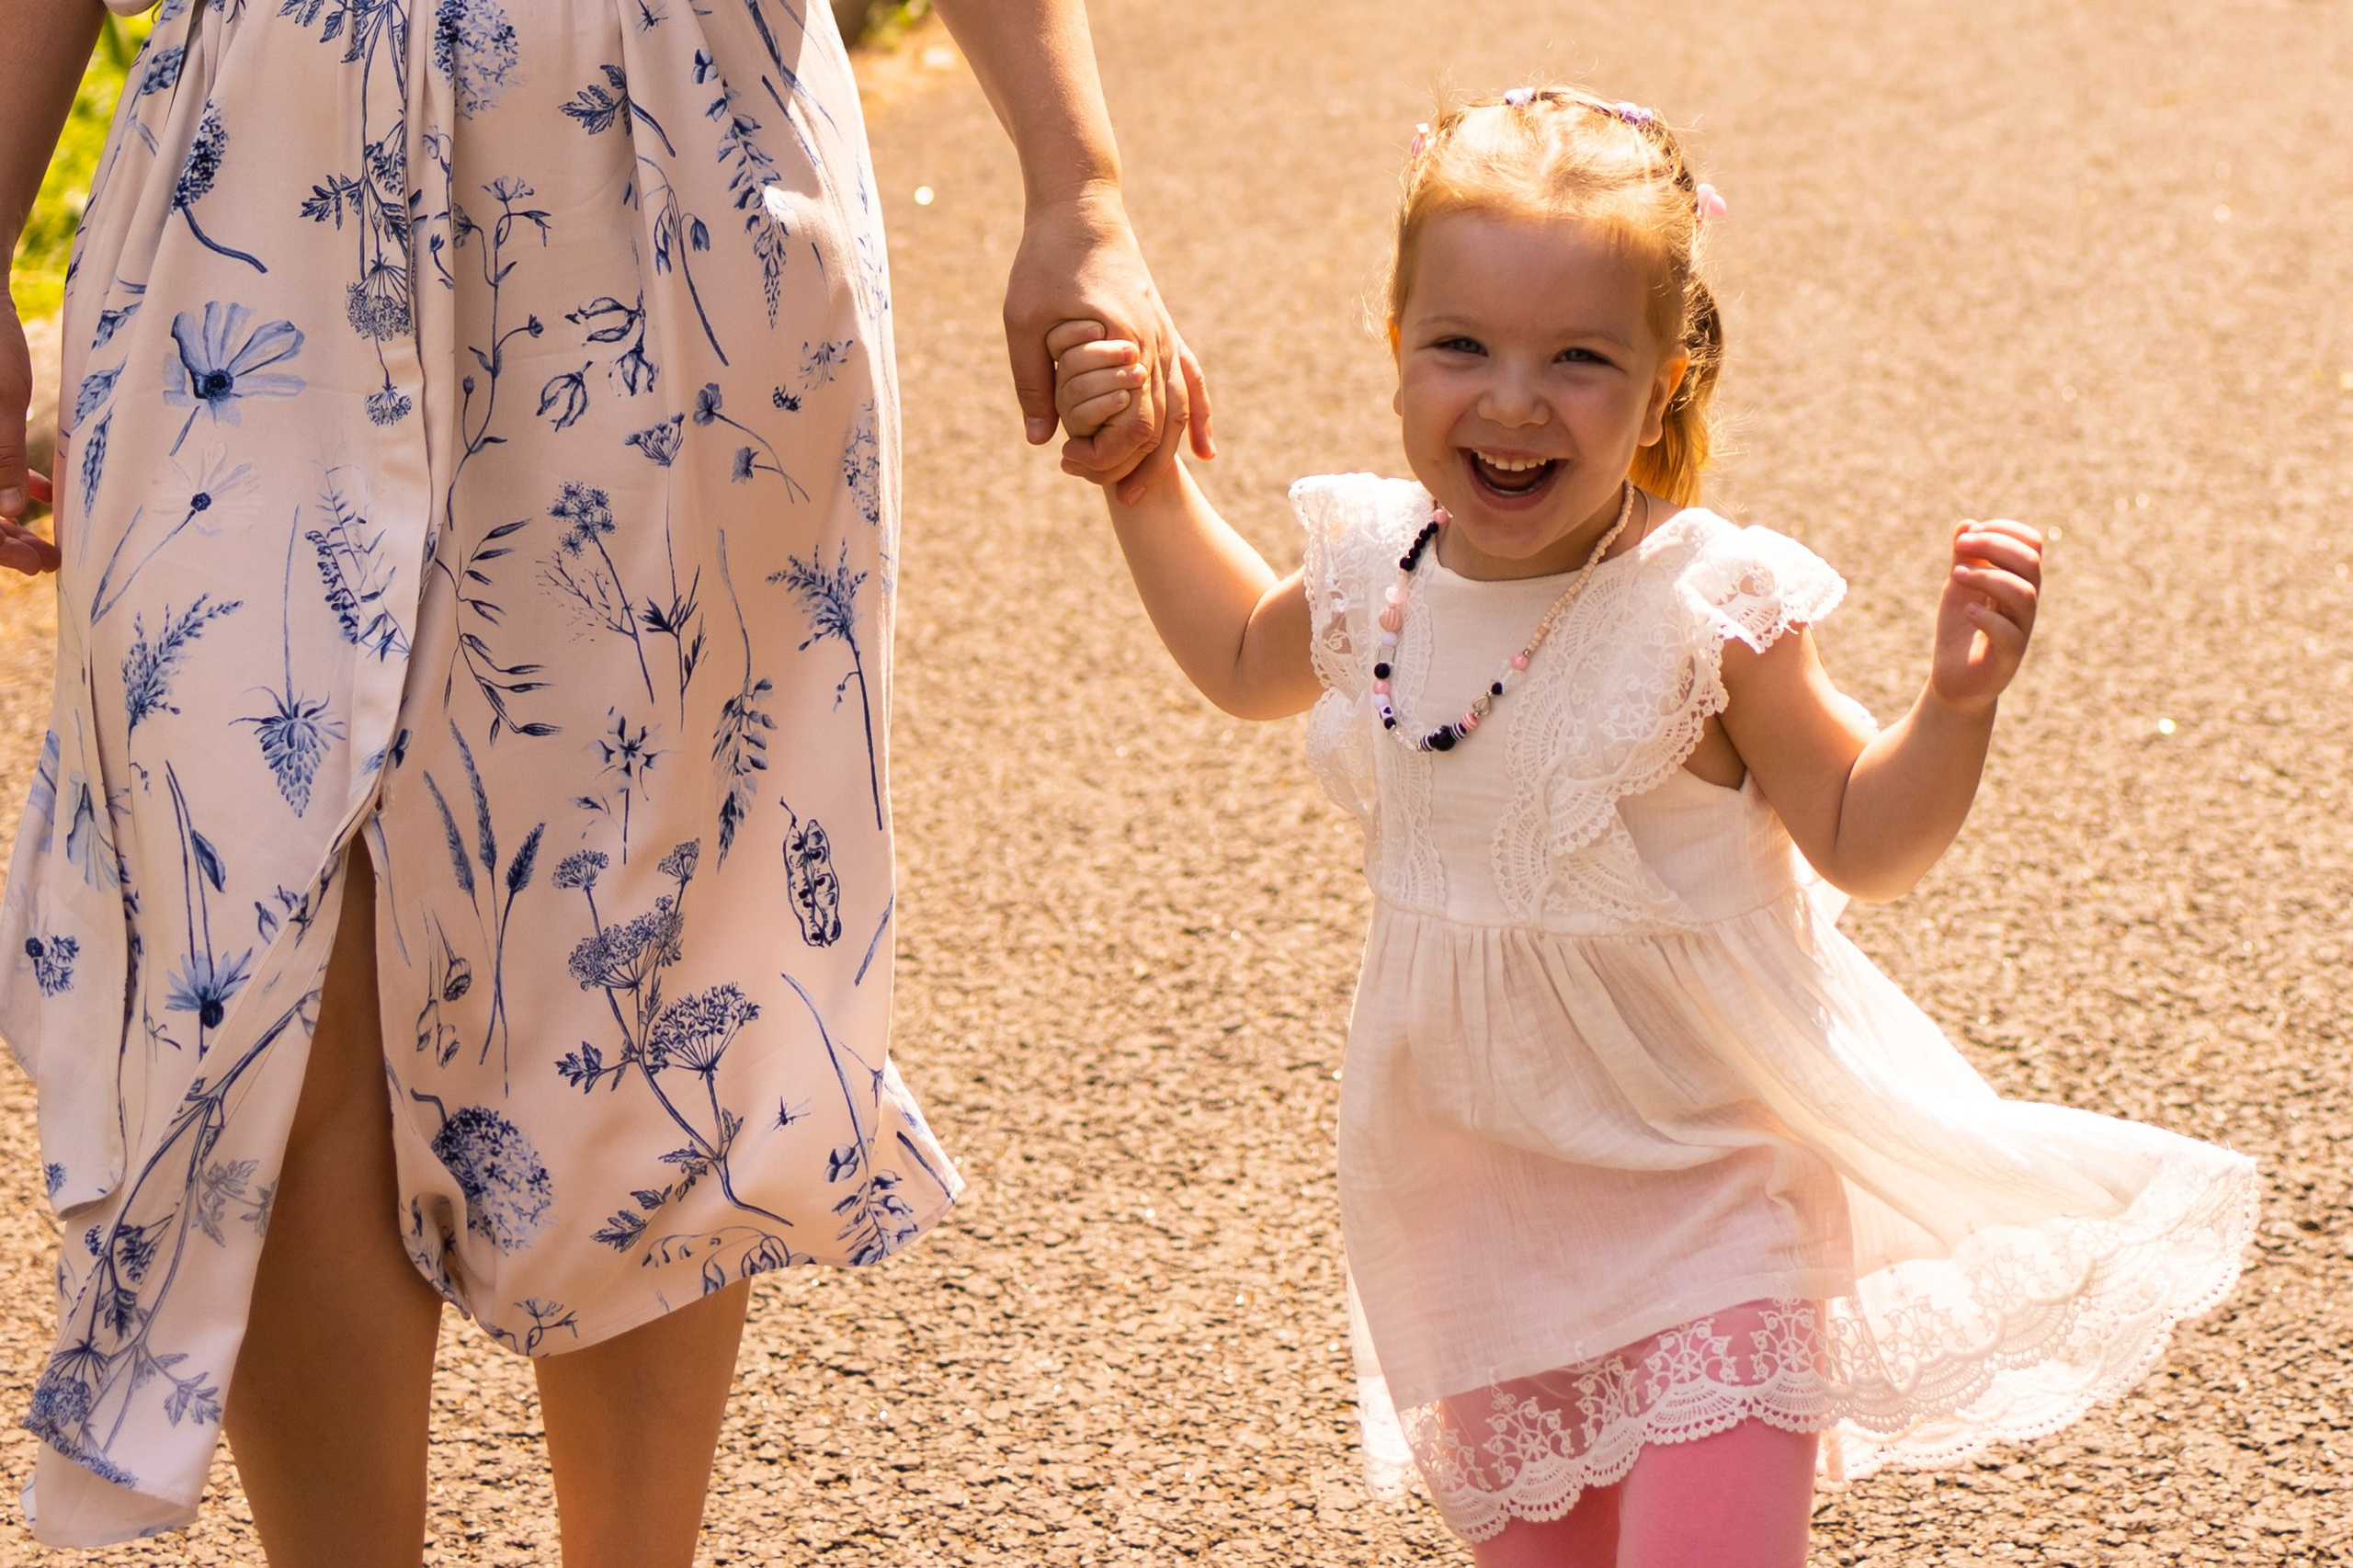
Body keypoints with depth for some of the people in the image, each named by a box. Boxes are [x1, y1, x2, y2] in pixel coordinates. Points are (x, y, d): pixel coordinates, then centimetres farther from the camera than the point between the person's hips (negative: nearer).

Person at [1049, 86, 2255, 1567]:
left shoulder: (1707, 609, -19)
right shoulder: (1378, 572, -6)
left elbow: (1858, 840, -8)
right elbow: (1245, 661, 18)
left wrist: (1955, 706, -25)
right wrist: (1148, 477, 12)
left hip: (1699, 1177, -5)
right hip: (1475, 1169, 5)